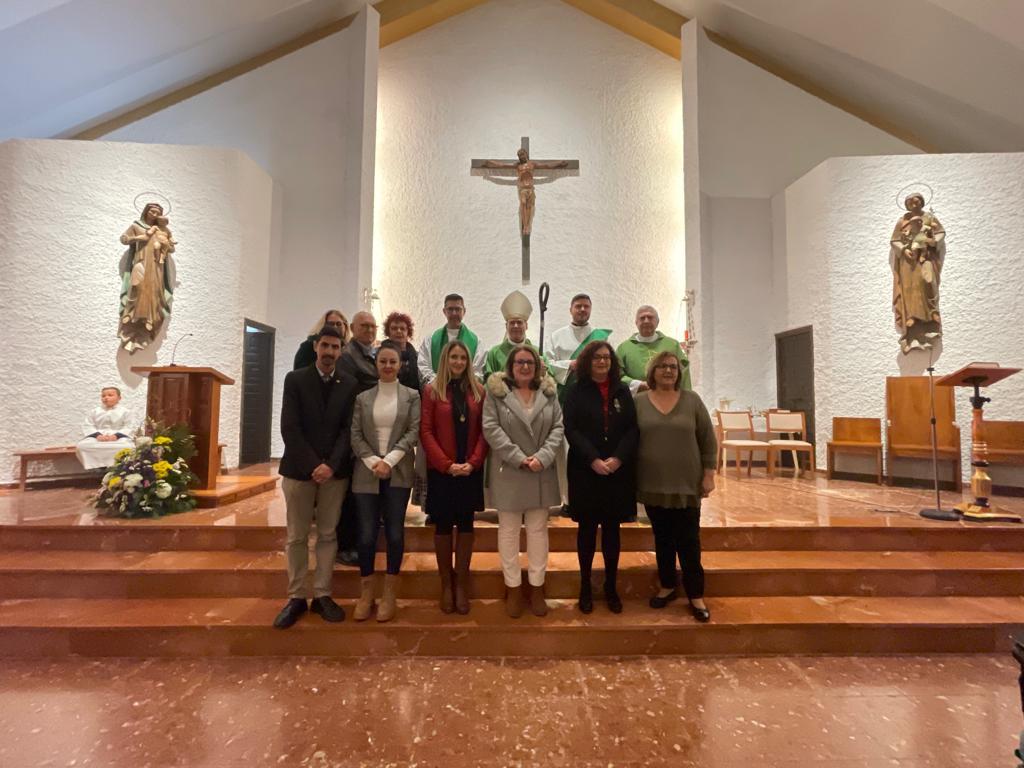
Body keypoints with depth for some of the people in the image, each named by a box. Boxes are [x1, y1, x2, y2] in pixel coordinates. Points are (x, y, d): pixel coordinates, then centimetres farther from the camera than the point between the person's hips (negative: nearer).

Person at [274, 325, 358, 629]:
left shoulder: (349, 384, 3)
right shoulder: (295, 379, -1)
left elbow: (349, 429, -1)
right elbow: (289, 428, -7)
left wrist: (331, 465, -13)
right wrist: (313, 465, -14)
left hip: (335, 470, 1)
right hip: (299, 468, -1)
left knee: (328, 535, 7)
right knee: (297, 537, 6)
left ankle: (322, 595, 17)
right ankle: (295, 597, 17)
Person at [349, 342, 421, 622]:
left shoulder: (411, 396, 4)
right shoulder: (362, 397, 8)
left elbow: (414, 432, -4)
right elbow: (355, 435, 2)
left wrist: (389, 460, -14)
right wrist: (373, 461, -12)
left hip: (398, 473, -1)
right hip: (367, 473, 1)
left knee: (395, 532, 3)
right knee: (367, 533, 2)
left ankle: (390, 595, 16)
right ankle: (366, 593, 17)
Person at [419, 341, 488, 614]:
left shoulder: (478, 391, 5)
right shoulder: (432, 391, -1)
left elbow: (484, 430, 2)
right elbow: (426, 432, -5)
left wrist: (473, 462, -10)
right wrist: (447, 464, -13)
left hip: (471, 469, 2)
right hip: (441, 470, -2)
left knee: (466, 524, 7)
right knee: (443, 525, 7)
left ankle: (461, 584, 19)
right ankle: (446, 584, 19)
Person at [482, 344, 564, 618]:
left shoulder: (549, 392, 7)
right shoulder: (496, 391, -2)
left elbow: (558, 427, 2)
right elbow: (491, 428, -9)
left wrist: (543, 456, -13)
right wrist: (518, 457, -16)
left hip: (542, 473, 3)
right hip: (508, 472, -2)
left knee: (538, 530, 11)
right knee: (509, 531, 8)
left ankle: (536, 587, 24)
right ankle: (513, 587, 22)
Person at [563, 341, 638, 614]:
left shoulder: (623, 391, 7)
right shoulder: (576, 393, 1)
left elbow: (632, 429, 1)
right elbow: (571, 430, -7)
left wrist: (618, 458, -13)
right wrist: (593, 460, -17)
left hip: (618, 471, 2)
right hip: (585, 471, -2)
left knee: (612, 529, 10)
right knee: (587, 528, 7)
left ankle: (611, 587, 23)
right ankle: (585, 587, 21)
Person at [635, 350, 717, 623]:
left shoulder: (692, 400, 0)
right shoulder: (638, 402, -1)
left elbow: (708, 440, 3)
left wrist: (708, 474, -1)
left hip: (687, 485, 0)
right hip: (653, 486, 1)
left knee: (688, 541, 6)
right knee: (663, 539, 13)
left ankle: (696, 595, 19)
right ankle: (667, 586, 30)